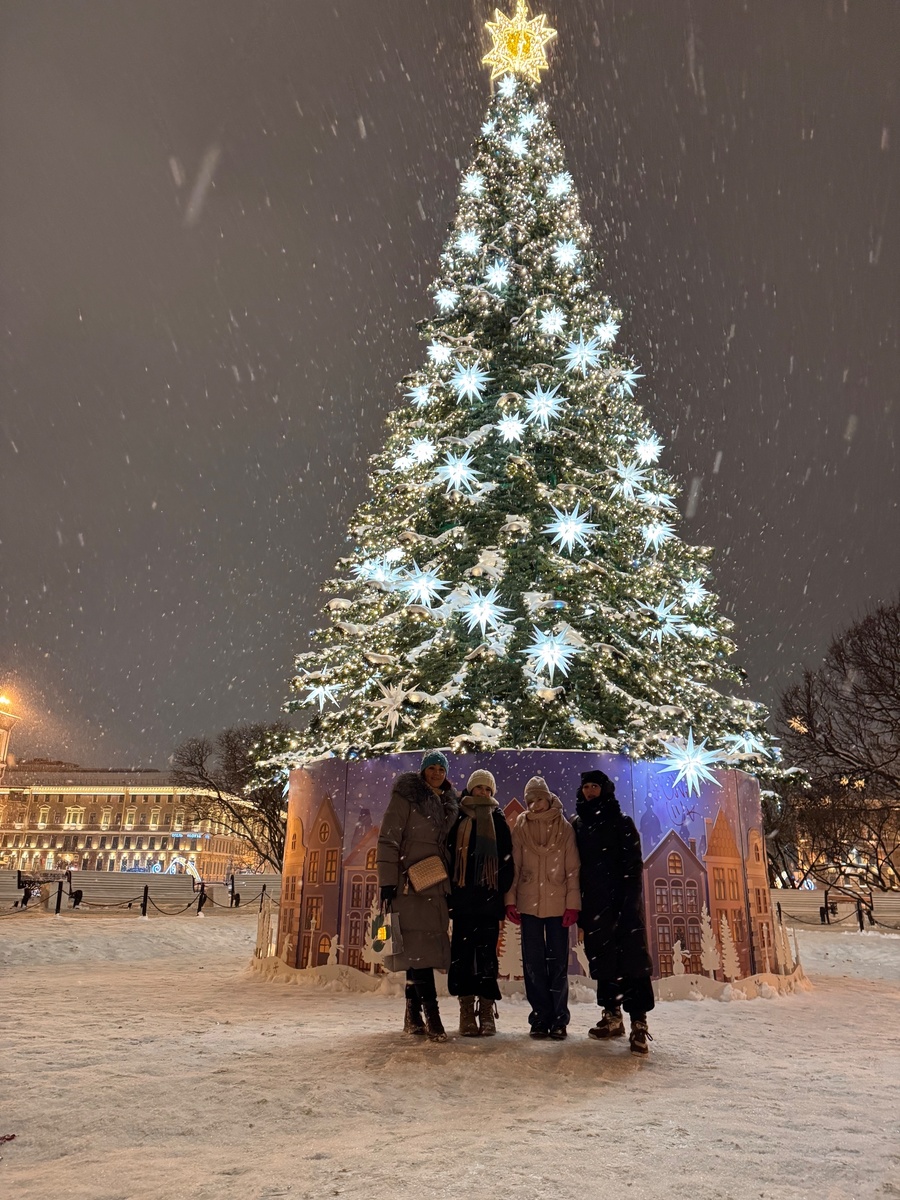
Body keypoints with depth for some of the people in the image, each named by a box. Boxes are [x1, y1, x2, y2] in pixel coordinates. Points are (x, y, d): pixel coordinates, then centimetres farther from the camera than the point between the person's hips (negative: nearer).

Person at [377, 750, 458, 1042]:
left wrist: (451, 884, 17)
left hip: (436, 886, 6)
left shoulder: (448, 805, 16)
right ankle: (431, 1016, -11)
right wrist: (387, 882, -15)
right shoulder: (406, 797, -4)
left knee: (419, 951, 10)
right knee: (419, 946, -12)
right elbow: (388, 841, -8)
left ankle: (413, 1017, 17)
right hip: (410, 884, -6)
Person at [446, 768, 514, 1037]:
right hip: (463, 897, 0)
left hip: (489, 898, 0)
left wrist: (502, 891, -3)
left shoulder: (499, 821, 12)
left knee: (487, 954, 0)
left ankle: (487, 1012, 7)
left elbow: (507, 860, 8)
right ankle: (467, 1012, 6)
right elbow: (447, 855, 5)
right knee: (463, 953, -1)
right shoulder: (458, 819, 9)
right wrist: (450, 889, -4)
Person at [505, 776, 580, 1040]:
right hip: (529, 904, 1)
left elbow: (573, 868, -1)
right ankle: (541, 1017, 15)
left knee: (558, 962, 4)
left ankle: (559, 1018, 14)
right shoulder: (520, 826, 5)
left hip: (558, 904, -1)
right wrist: (511, 899, -2)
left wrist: (573, 903, -7)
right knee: (533, 962, 5)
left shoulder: (564, 827, 1)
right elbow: (514, 865, 4)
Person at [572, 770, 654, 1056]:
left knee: (631, 955, -10)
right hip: (593, 903, 5)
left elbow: (634, 864, -5)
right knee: (602, 957, 8)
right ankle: (612, 1015, 18)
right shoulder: (577, 825, 14)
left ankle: (639, 1022, -10)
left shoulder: (621, 823, 2)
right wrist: (577, 904, 8)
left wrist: (628, 901, -15)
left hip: (621, 901, -4)